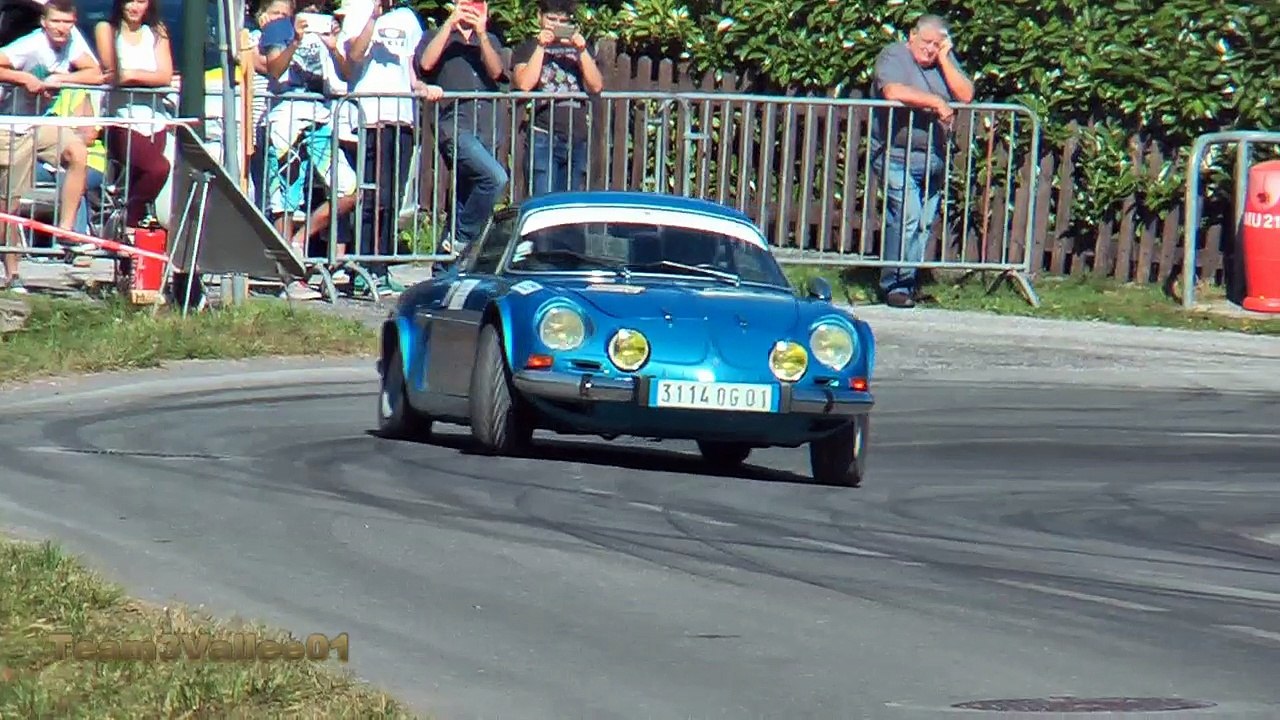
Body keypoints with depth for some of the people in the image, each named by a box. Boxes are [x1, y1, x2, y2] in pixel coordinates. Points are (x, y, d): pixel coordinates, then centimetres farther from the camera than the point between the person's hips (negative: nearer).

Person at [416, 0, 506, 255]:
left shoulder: (490, 41, 22)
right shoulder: (438, 38, 13)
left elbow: (495, 71, 3)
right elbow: (426, 64, -8)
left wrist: (481, 33, -10)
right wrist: (450, 24, -9)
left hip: (485, 129, 5)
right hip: (453, 127, -5)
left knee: (464, 200, 6)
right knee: (495, 177, -27)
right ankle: (461, 238, -14)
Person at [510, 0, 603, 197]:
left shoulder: (579, 48, 18)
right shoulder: (527, 49, 10)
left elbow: (596, 86, 6)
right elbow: (524, 84, -8)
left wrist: (582, 51, -5)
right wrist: (541, 47, -8)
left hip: (578, 137, 4)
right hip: (544, 136, -4)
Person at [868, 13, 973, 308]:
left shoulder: (946, 61, 13)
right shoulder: (894, 57, -3)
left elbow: (965, 95, 0)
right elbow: (893, 92, -22)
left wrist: (944, 59, -5)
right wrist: (935, 102, -17)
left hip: (935, 159, 6)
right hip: (898, 157, -6)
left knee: (925, 222, 4)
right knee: (907, 215, -17)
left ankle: (908, 281, 11)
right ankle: (895, 284, -12)